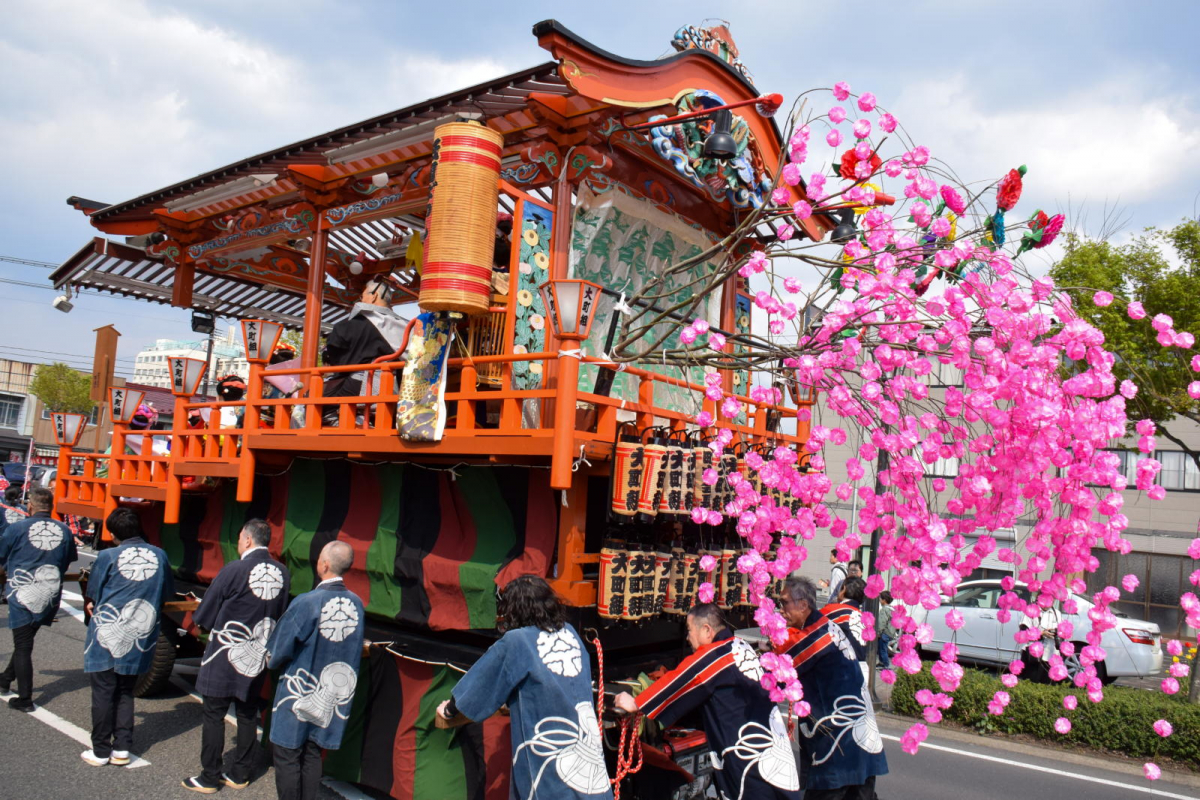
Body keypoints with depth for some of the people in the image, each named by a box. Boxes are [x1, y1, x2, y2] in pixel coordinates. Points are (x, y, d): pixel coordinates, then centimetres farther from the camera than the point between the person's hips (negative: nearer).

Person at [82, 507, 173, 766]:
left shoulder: (108, 556, -9)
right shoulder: (159, 556, 0)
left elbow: (91, 597, 1)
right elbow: (167, 592, 10)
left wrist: (90, 606, 23)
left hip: (107, 636, -3)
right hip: (140, 638, 3)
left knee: (103, 693, 8)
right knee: (125, 692, 16)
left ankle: (100, 752, 16)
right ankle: (122, 749, 17)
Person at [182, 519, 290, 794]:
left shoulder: (233, 570, -18)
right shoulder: (282, 573, -2)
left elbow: (203, 616, -9)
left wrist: (215, 625, 12)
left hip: (226, 658, -5)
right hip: (258, 658, 5)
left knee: (214, 715, 8)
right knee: (248, 715, 15)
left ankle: (209, 778, 16)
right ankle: (241, 775, 25)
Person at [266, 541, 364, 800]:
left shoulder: (306, 603, -21)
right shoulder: (356, 604, -6)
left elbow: (278, 650, -11)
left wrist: (272, 661, 11)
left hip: (299, 696, -5)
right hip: (333, 698, 5)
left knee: (287, 758, 8)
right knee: (312, 756, 17)